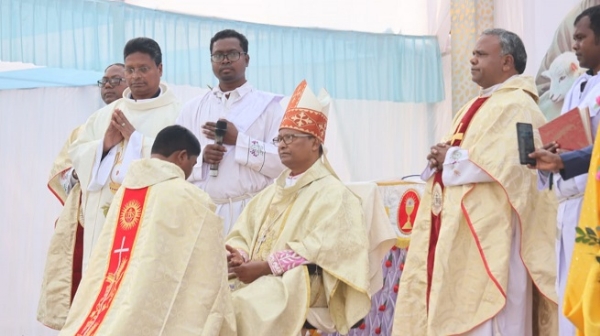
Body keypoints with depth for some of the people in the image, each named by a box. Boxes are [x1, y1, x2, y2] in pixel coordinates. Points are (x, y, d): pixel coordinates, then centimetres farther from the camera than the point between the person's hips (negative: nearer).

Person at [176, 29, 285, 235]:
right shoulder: (192, 109, 15)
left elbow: (283, 162, -6)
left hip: (251, 211, -3)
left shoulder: (268, 106, 4)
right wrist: (201, 158, -8)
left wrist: (238, 140, -10)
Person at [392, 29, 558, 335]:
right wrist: (441, 159, -2)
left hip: (490, 232, -10)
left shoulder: (516, 106, -10)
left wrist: (451, 159, -11)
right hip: (462, 231, 10)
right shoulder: (476, 107, 21)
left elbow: (503, 163, -23)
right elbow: (454, 156, 22)